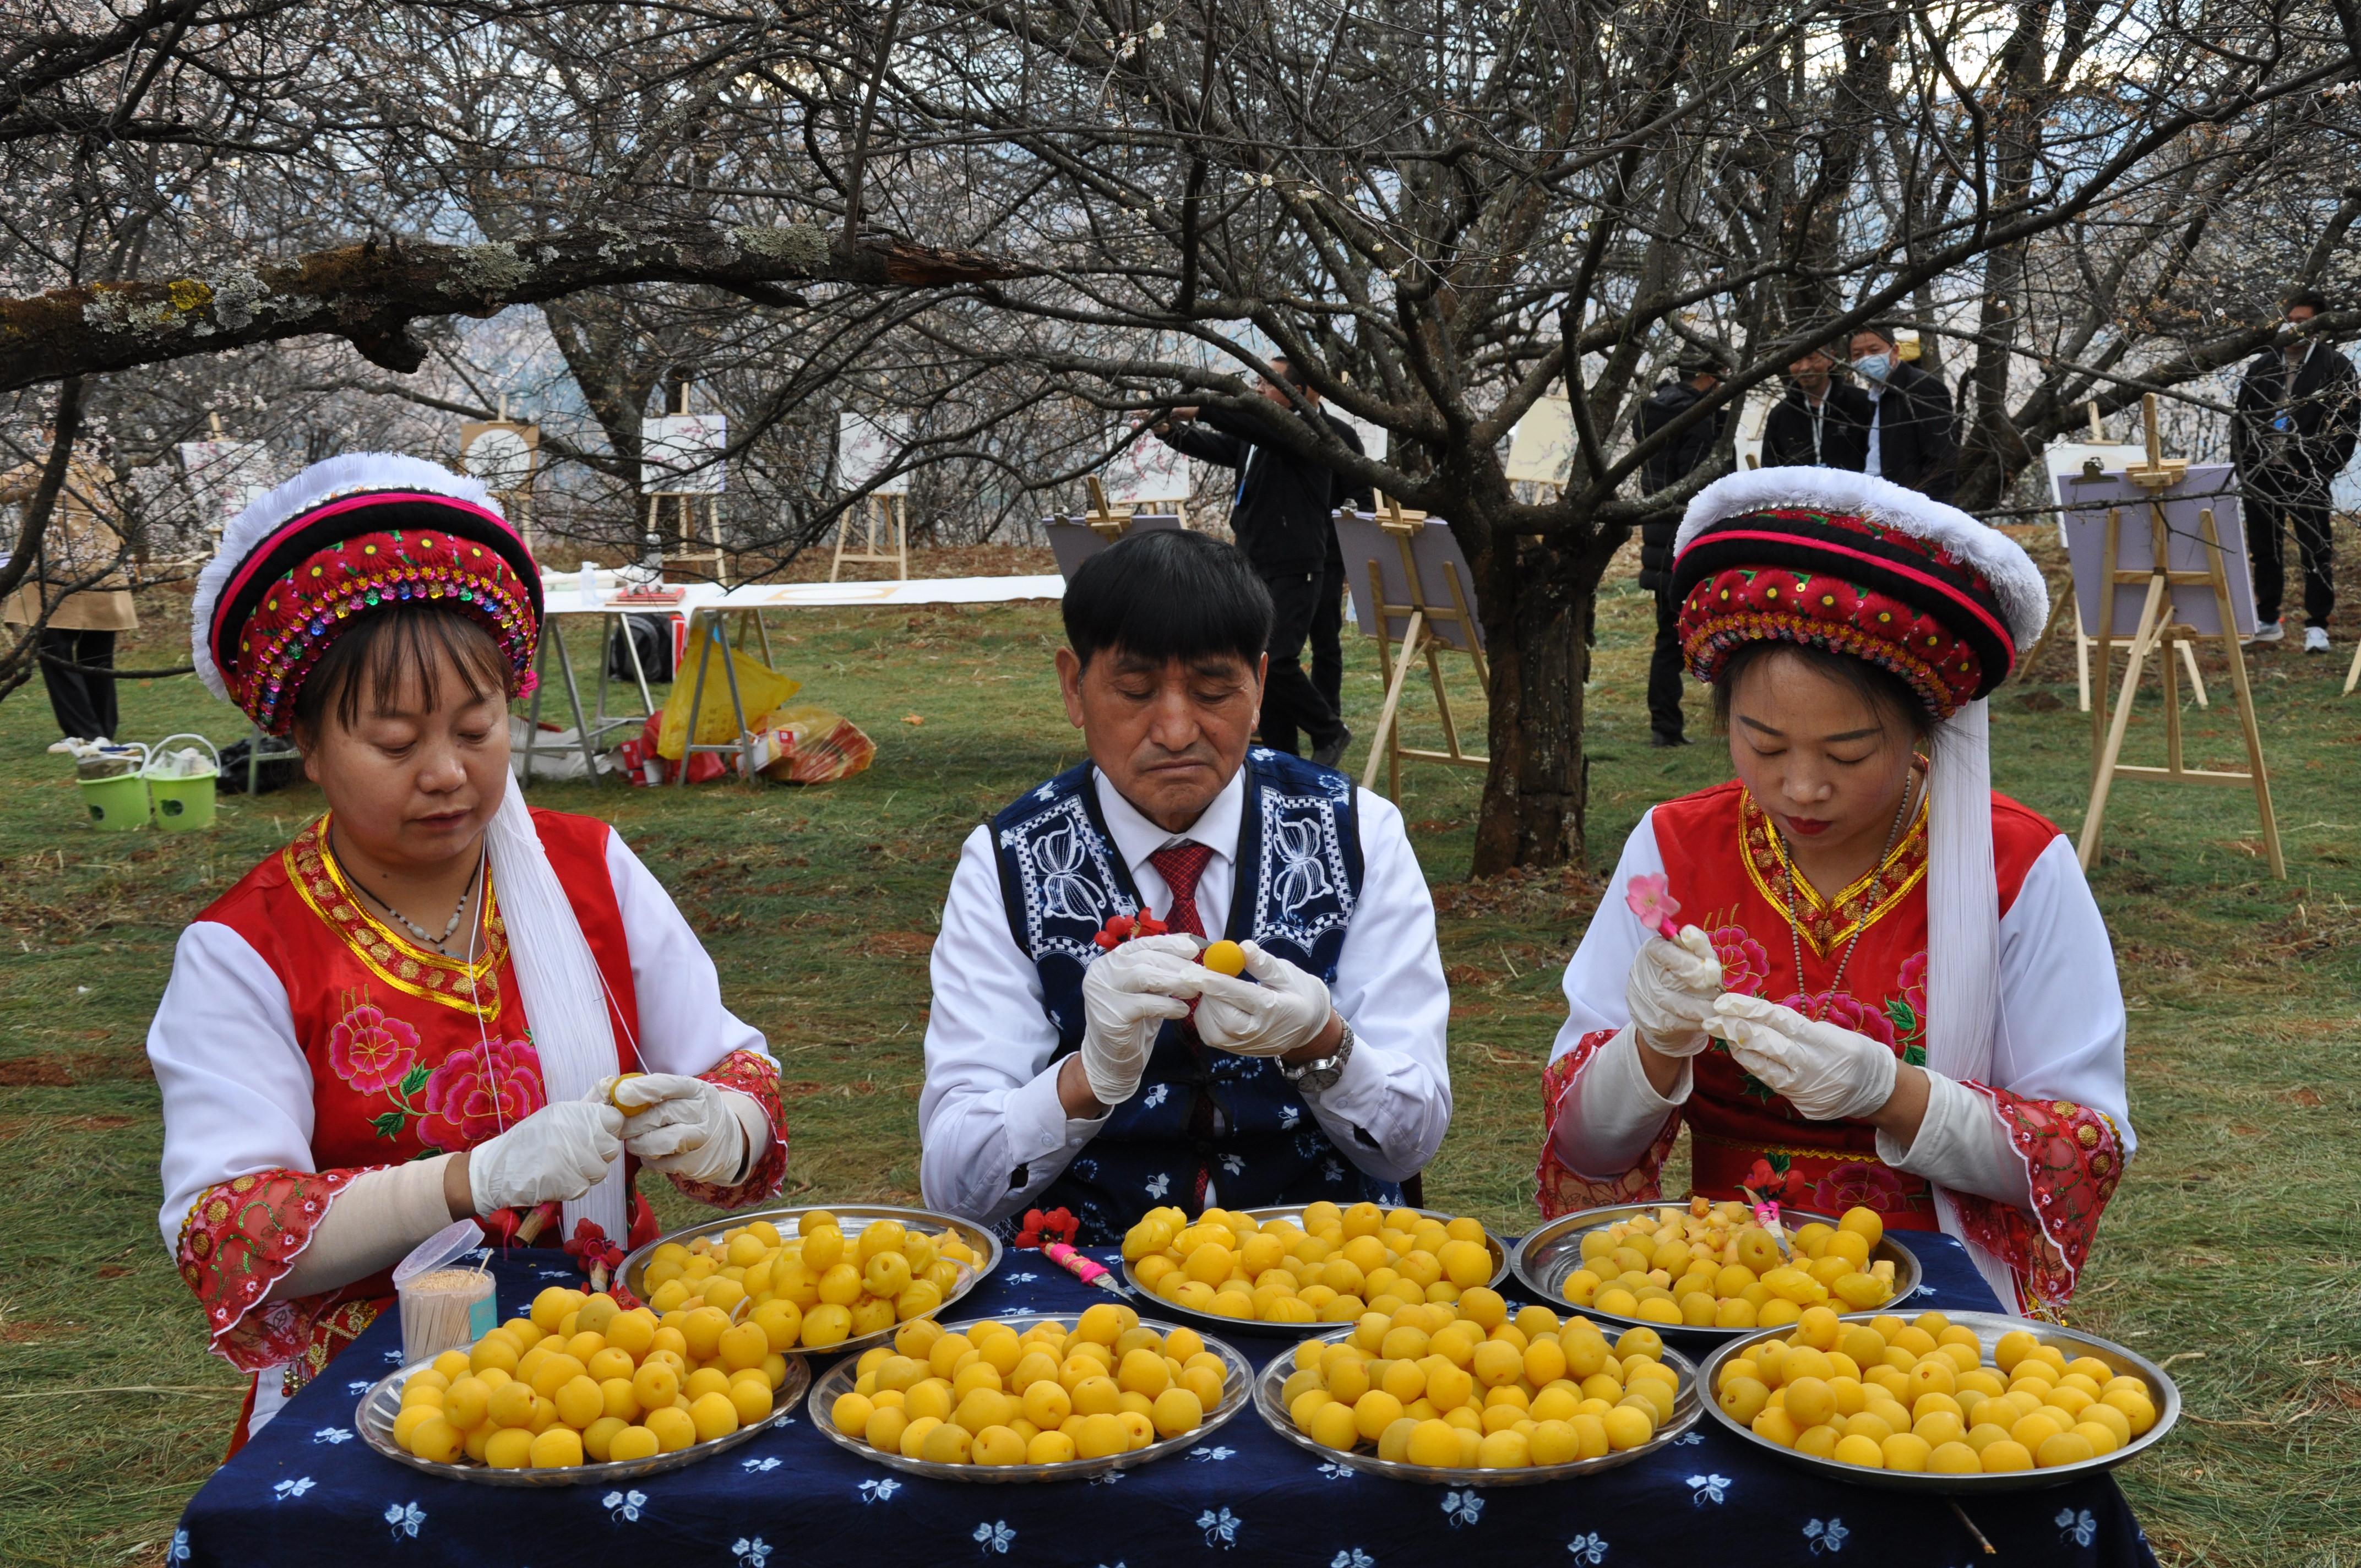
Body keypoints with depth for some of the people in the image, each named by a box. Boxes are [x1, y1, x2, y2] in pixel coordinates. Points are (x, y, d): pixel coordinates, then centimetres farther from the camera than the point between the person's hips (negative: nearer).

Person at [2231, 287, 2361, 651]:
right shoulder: (2263, 365, 11)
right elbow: (2242, 417, 15)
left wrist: (2327, 468, -13)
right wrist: (2242, 466, 5)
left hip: (2307, 476, -5)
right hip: (2263, 473, 5)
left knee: (2316, 551, -2)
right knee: (2264, 550, 10)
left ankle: (2317, 627, 2)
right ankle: (2267, 621, 21)